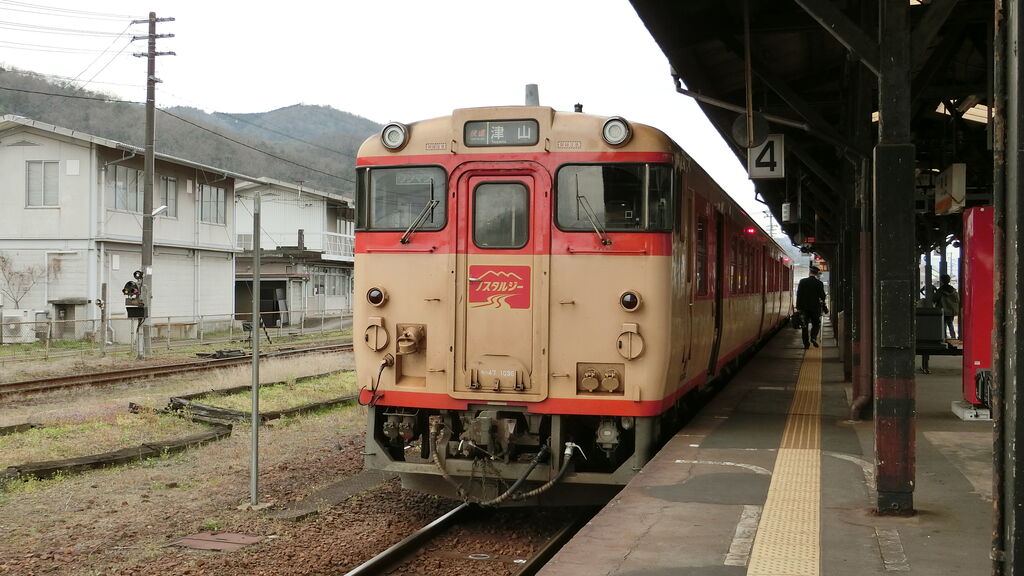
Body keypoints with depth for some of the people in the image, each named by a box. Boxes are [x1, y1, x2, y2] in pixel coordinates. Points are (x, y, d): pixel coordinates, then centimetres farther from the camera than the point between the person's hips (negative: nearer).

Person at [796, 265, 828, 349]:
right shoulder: (819, 283, -4)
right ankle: (813, 337, -9)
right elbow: (822, 296, -2)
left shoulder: (802, 282, -2)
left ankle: (806, 344, 4)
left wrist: (798, 308, 0)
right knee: (816, 324, 14)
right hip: (815, 307, -1)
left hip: (804, 308, 1)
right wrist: (824, 308, 9)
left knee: (805, 326, 6)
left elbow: (799, 295, -3)